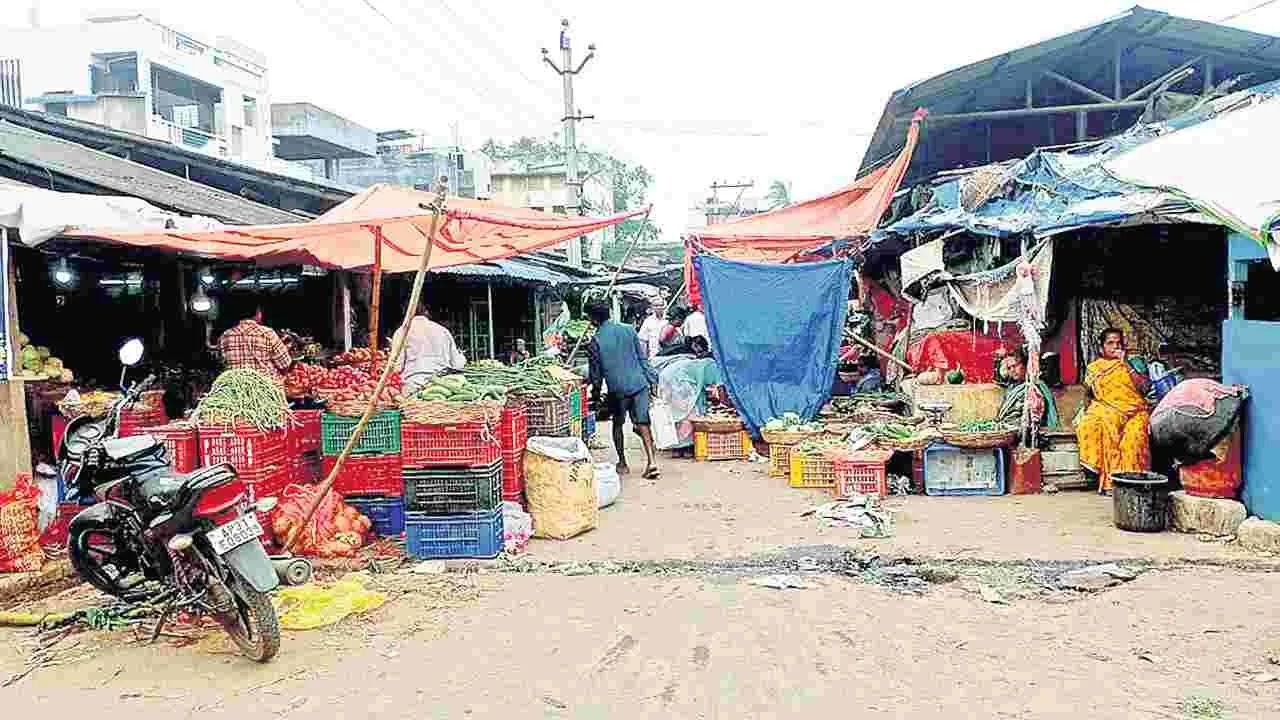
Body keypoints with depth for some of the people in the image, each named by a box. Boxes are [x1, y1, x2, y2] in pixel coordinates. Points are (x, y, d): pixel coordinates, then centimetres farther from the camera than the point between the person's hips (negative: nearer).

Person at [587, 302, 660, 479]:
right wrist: (652, 380, 11)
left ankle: (622, 463, 22)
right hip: (639, 383, 2)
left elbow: (596, 370, 4)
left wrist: (595, 392, 17)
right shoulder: (628, 330, 6)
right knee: (642, 423, 2)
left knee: (618, 424, 17)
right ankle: (652, 461, -12)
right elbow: (643, 358, 7)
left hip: (617, 387, -2)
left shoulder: (596, 340, -2)